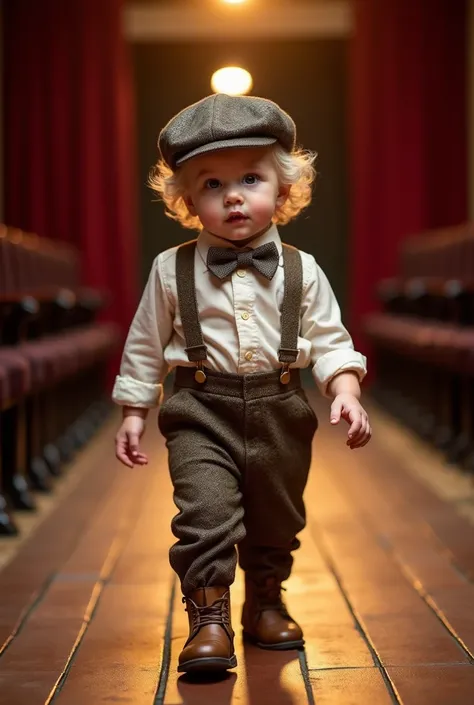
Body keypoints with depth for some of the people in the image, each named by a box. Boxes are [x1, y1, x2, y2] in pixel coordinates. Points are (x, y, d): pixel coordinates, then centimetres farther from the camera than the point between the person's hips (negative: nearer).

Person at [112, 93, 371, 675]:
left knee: (277, 522, 16)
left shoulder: (301, 272, -1)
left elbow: (330, 342, 2)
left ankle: (266, 605, 38)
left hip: (280, 413, 2)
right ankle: (208, 621, -6)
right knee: (205, 513, -17)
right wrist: (133, 413, 4)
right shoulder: (172, 271, -3)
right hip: (201, 412, -2)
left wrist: (346, 391, -14)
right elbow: (145, 346, 4)